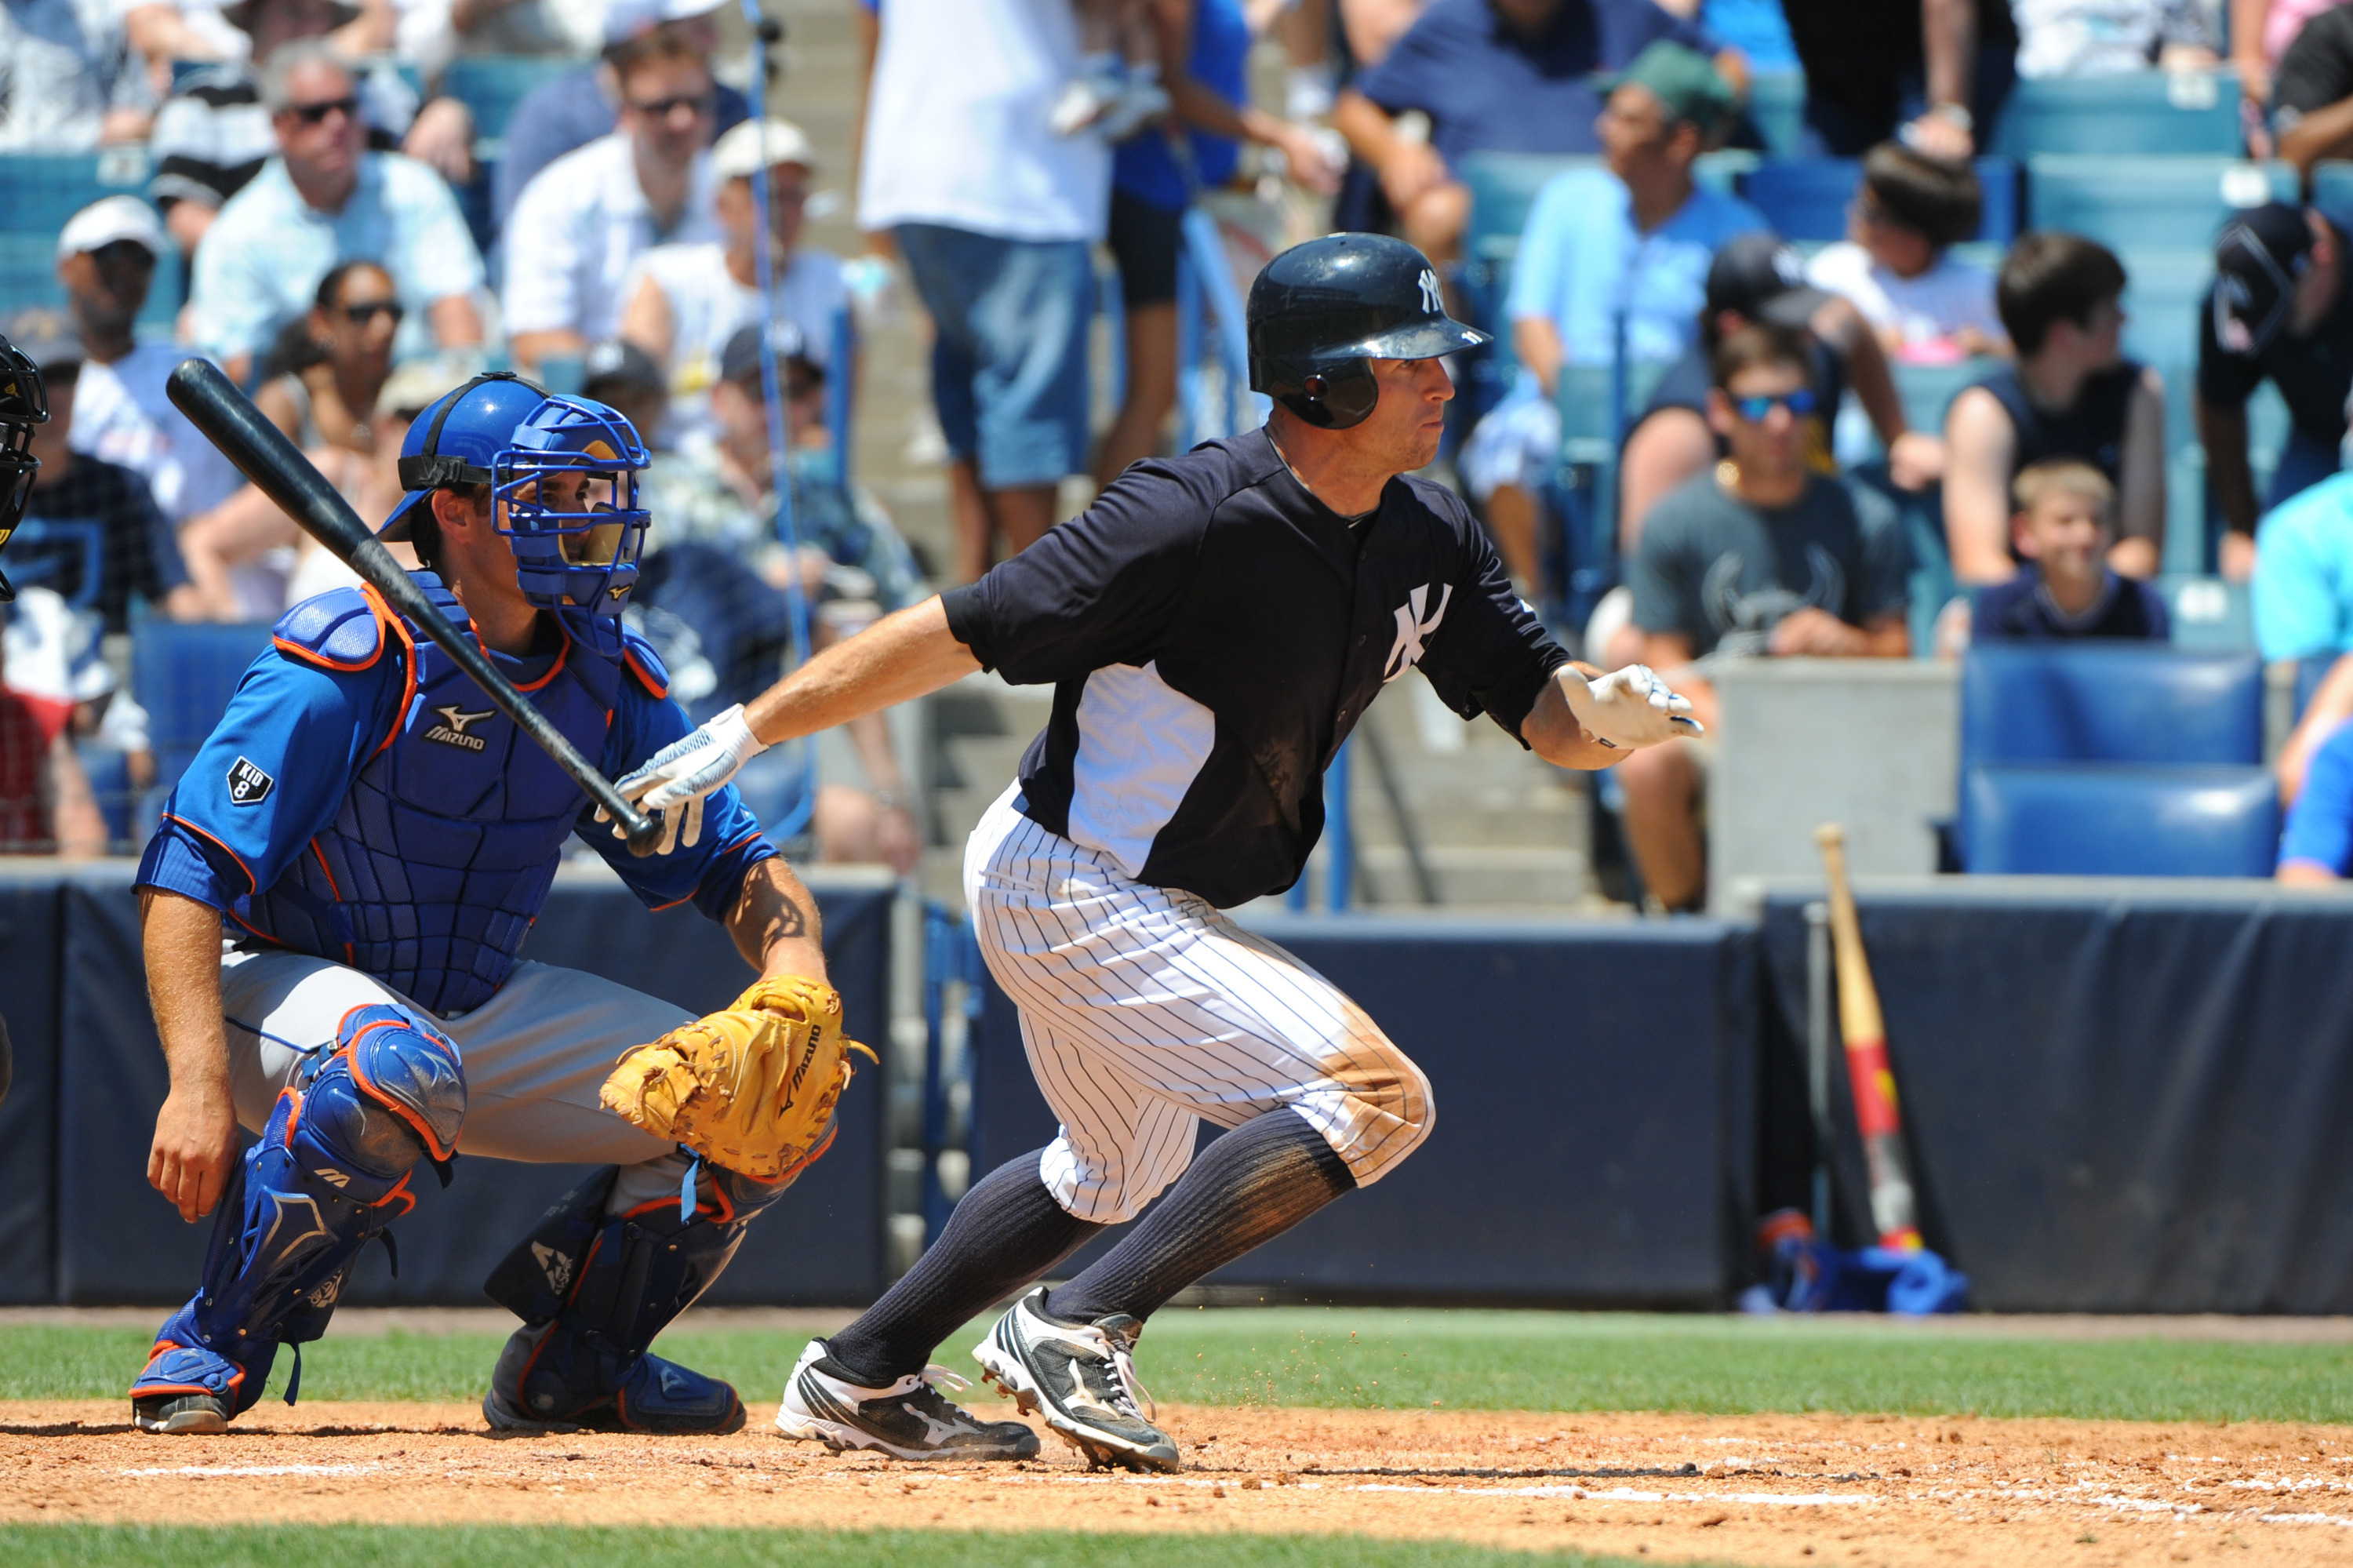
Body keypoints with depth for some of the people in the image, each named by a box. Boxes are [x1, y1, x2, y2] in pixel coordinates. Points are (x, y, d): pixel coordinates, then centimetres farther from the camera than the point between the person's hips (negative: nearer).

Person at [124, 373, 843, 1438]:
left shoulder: (608, 677, -1)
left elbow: (733, 862, 3)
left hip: (483, 1010, 7)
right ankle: (209, 1353, -23)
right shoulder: (351, 657, -21)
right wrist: (200, 1085, -37)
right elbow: (185, 875, -25)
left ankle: (571, 1362, 14)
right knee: (396, 1070, -42)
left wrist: (794, 965, -21)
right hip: (288, 983, -7)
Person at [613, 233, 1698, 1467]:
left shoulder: (1428, 541, -1)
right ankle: (1081, 1331, -13)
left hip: (1158, 904, 10)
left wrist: (1609, 717, -22)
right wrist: (744, 734, -24)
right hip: (1068, 891, -10)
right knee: (1376, 1097, -18)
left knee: (1121, 1170, 29)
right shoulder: (1197, 519, -26)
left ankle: (857, 1379, 40)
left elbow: (1540, 706, 3)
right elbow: (959, 633, -25)